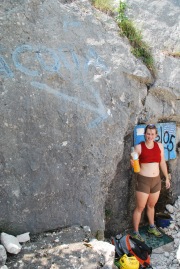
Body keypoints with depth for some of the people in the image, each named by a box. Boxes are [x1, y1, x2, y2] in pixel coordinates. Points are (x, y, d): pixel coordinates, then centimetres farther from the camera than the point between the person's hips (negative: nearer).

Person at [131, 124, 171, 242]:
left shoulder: (159, 146, 0)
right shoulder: (139, 147, -12)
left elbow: (162, 163, 10)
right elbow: (135, 164, -6)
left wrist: (167, 178, 13)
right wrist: (132, 164, -29)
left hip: (156, 180, 5)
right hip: (143, 180, -4)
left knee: (151, 205, 22)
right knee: (140, 207, 3)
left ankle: (152, 227, 42)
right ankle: (136, 232, 18)